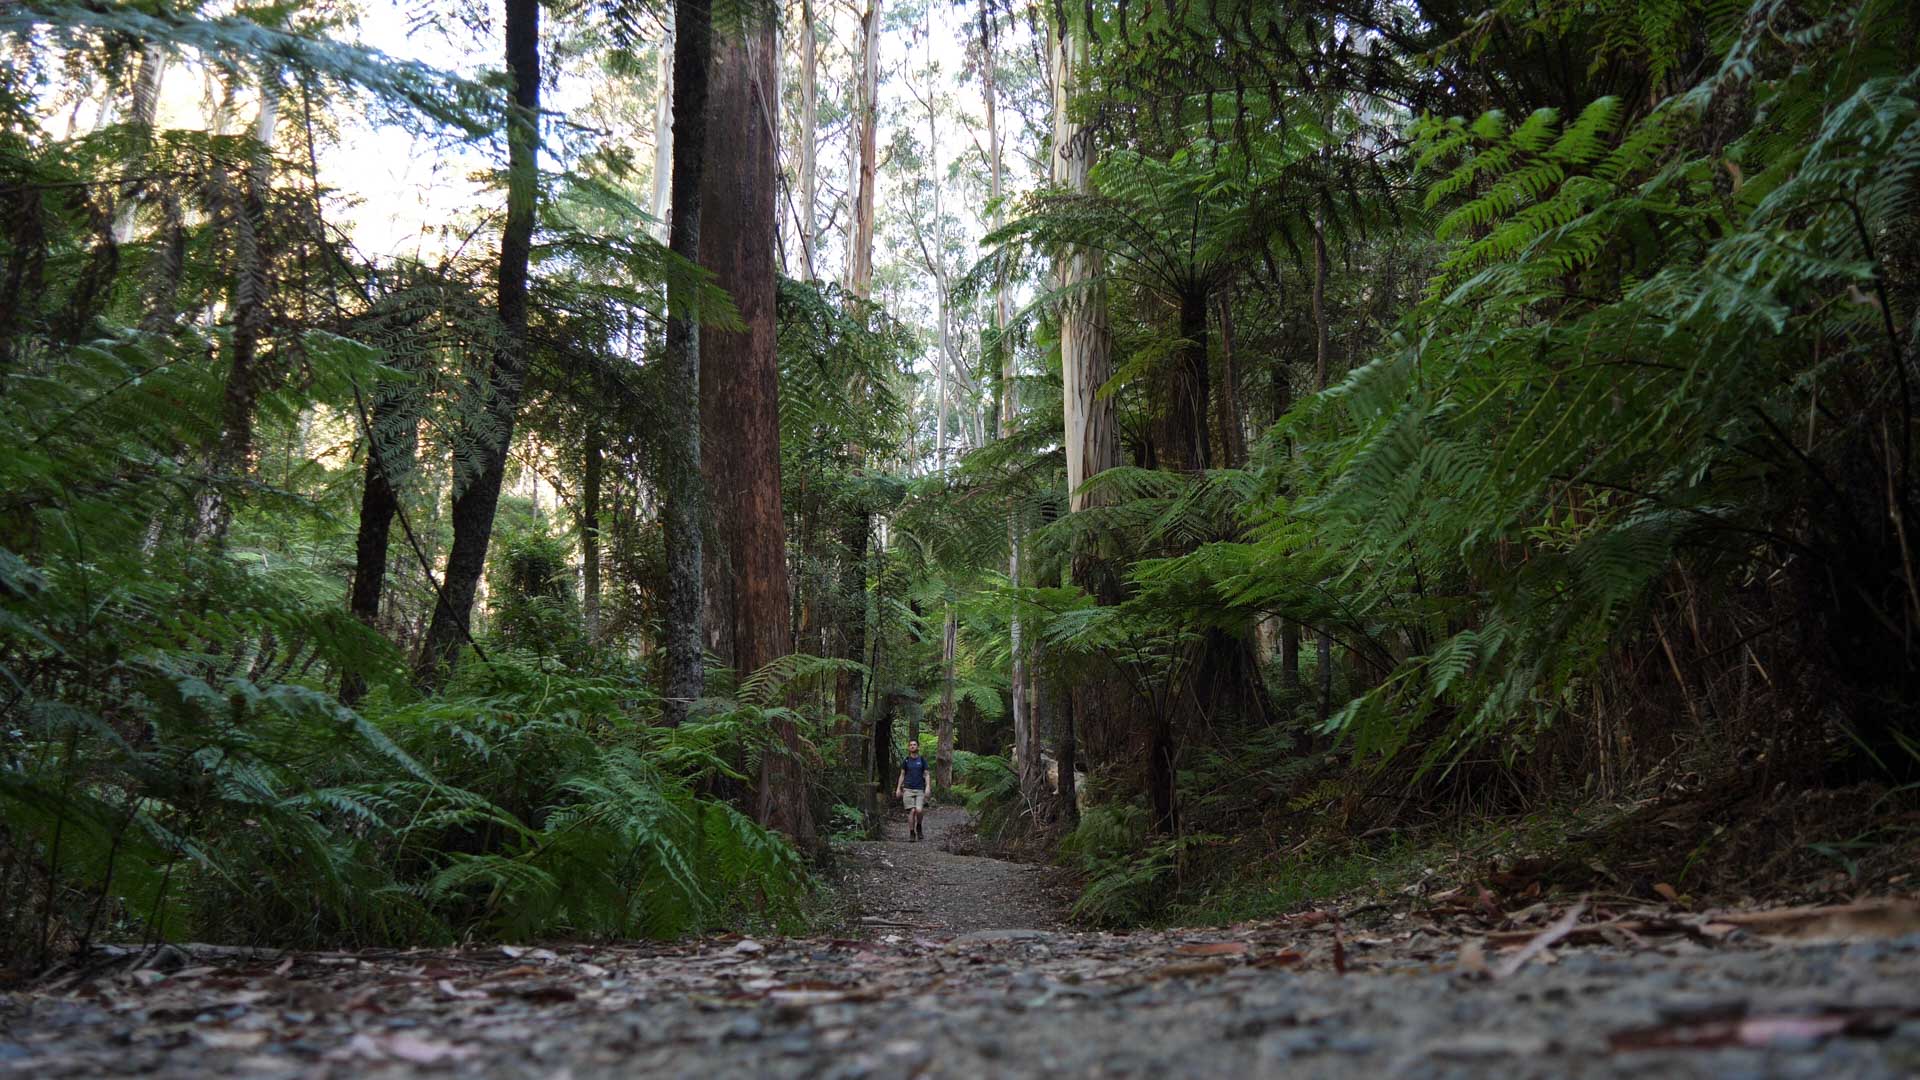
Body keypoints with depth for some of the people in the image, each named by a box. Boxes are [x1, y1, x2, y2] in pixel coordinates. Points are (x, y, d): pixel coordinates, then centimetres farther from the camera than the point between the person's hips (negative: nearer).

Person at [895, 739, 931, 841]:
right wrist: (898, 788, 5)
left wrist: (927, 788, -5)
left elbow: (926, 774, 6)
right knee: (912, 811, -8)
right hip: (908, 789, 0)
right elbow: (902, 775, 12)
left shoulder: (922, 760, 7)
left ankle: (918, 827, 13)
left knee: (919, 810, -15)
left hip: (920, 790, 0)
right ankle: (911, 833, 2)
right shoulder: (906, 761, 8)